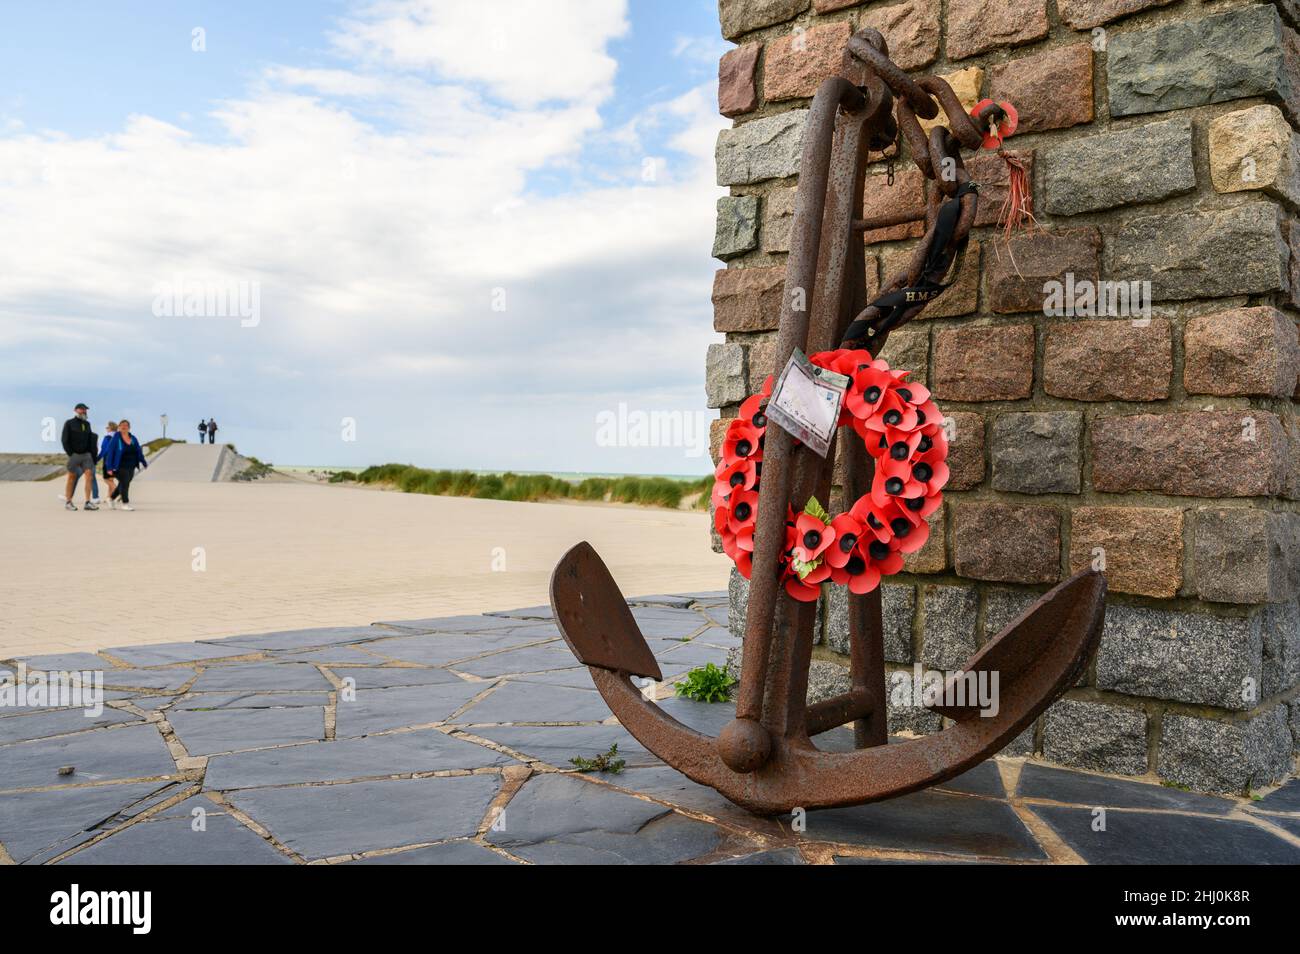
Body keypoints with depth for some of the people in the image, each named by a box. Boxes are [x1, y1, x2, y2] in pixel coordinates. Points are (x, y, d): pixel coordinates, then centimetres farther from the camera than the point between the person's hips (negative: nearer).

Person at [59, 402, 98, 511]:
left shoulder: (87, 424, 13)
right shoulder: (69, 423, -2)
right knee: (72, 478, 1)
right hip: (74, 454, -4)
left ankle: (88, 502, -13)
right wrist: (70, 454, -13)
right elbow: (65, 440, -6)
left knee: (89, 475, -10)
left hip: (86, 454, 4)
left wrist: (92, 454, 6)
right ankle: (68, 502, 11)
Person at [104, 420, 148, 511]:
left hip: (131, 467, 6)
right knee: (124, 483, -12)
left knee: (123, 484, 13)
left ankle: (111, 498, 34)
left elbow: (139, 452, 12)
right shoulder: (115, 439, -6)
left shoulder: (133, 438, 10)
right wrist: (110, 468, -14)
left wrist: (144, 462, 4)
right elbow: (110, 453, -9)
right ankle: (125, 503, -3)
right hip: (120, 467, -6)